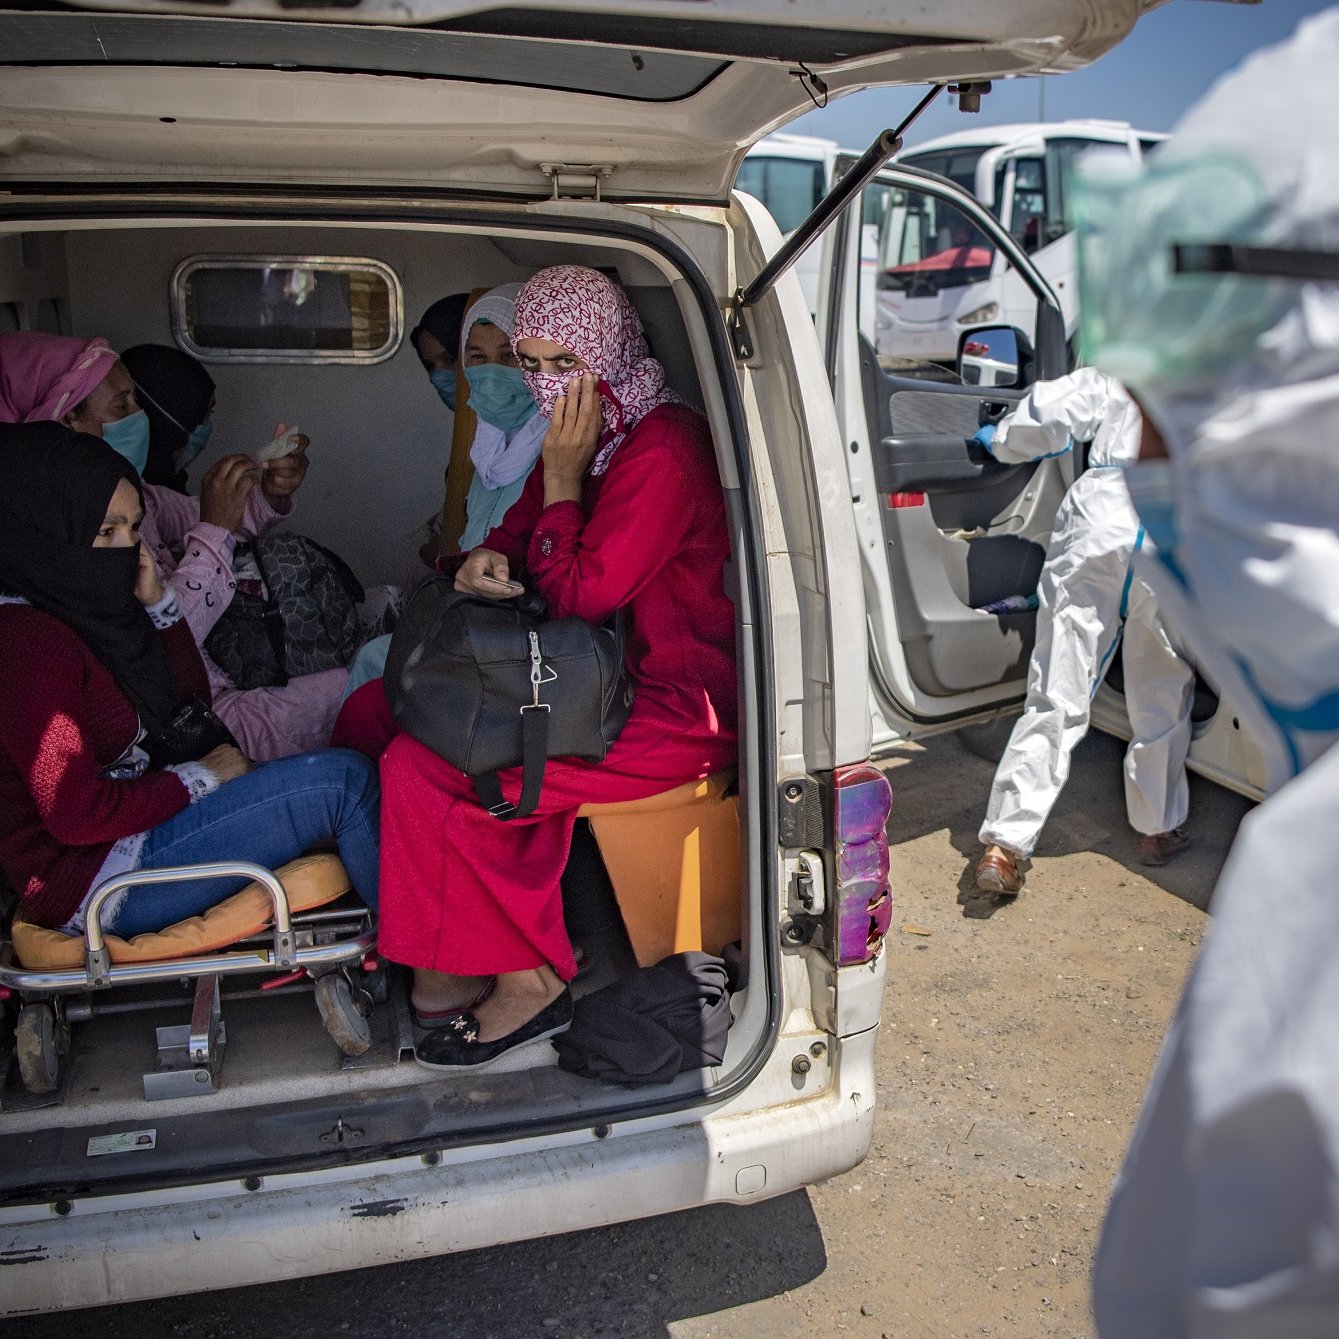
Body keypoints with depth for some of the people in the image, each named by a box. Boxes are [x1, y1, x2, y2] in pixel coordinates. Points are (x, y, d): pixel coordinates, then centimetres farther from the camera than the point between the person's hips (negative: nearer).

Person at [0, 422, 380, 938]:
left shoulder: (82, 603, 6)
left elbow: (189, 694, 14)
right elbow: (77, 813, -24)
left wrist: (155, 601, 0)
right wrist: (199, 777, -12)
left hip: (135, 813, 10)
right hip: (92, 877, -10)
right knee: (342, 779, -15)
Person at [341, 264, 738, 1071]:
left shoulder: (663, 452, -18)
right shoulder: (591, 432, 11)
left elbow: (580, 597, -18)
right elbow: (522, 532, 19)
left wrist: (563, 477, -11)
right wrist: (487, 559, -5)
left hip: (674, 711, -10)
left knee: (423, 771, -21)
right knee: (375, 711, 3)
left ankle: (528, 980, -5)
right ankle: (441, 953, 7)